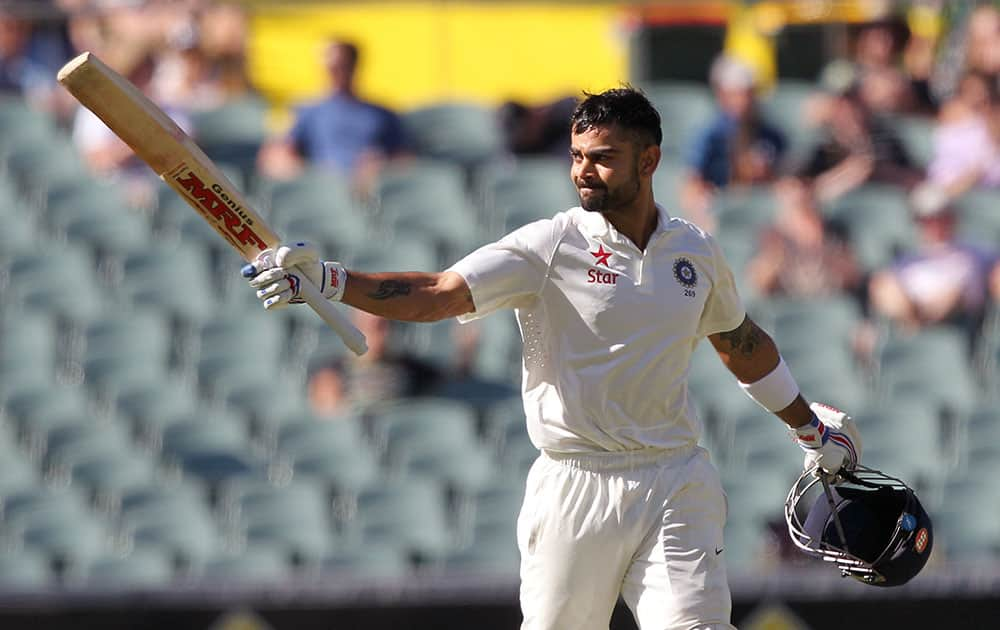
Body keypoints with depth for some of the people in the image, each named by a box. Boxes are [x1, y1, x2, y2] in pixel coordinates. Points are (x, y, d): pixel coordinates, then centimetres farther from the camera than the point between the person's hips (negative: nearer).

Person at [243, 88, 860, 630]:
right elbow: (436, 295, -17)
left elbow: (742, 341, 26)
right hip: (577, 488, -2)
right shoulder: (551, 245, -6)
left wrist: (810, 426, 34)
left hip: (677, 484, 2)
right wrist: (326, 281, -32)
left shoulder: (697, 250, 7)